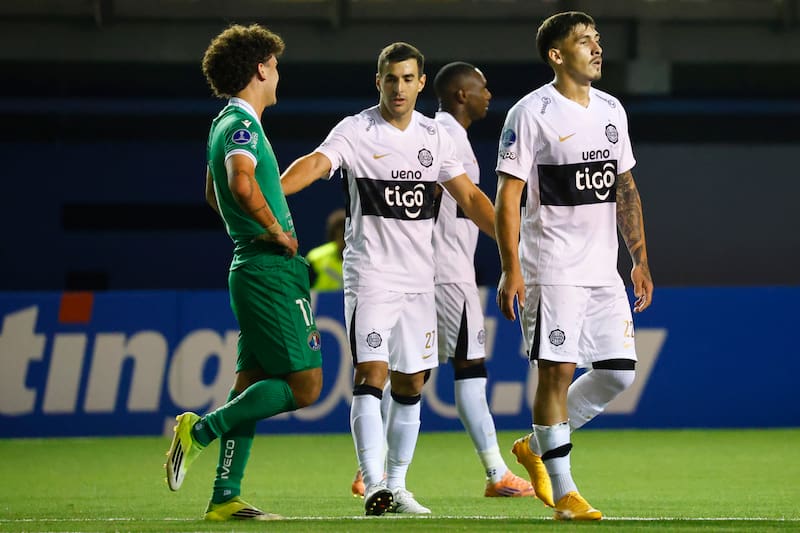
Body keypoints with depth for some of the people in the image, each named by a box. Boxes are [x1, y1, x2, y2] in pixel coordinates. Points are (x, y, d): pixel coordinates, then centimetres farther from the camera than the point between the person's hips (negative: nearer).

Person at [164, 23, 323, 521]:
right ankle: (201, 430, -11)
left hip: (251, 269, 10)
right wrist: (277, 232, -20)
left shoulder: (227, 125, 17)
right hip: (271, 270, -10)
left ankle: (225, 497, 7)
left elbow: (214, 194, 33)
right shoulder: (242, 126, -14)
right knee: (304, 384, -10)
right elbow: (242, 183, -33)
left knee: (253, 386, 10)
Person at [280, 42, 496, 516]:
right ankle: (373, 484, -21)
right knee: (371, 374, -16)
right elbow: (316, 164, -23)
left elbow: (470, 197, 13)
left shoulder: (434, 136, 8)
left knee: (410, 385, 9)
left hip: (419, 278, 5)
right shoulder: (356, 131, -6)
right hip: (370, 275, -5)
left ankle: (397, 486, 19)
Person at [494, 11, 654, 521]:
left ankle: (536, 446, 21)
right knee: (557, 371, -6)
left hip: (603, 270, 7)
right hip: (551, 270, -7)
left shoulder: (611, 110, 12)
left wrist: (640, 259, 15)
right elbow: (508, 197, -9)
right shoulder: (532, 114, -8)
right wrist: (510, 270, -16)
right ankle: (563, 493, 0)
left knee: (618, 372, 3)